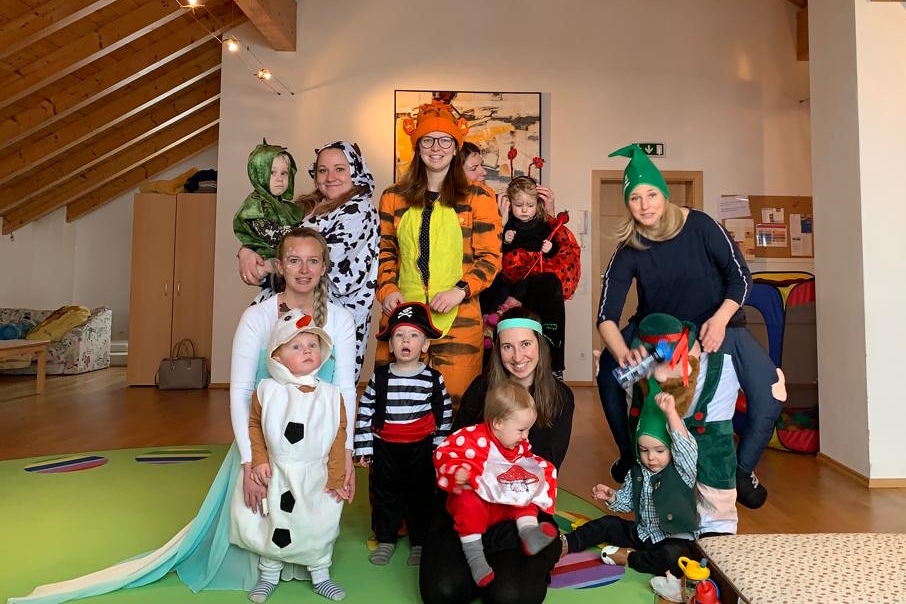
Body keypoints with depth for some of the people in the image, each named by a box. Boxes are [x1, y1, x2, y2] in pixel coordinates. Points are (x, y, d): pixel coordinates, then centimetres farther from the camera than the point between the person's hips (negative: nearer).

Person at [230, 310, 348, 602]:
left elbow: (339, 438, -7)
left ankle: (320, 575, 35)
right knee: (273, 528, 15)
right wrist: (259, 460, -8)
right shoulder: (266, 391, -10)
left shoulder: (331, 395, -10)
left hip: (316, 477, 0)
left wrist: (335, 479, -6)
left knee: (321, 528, 11)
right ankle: (269, 575, 39)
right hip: (277, 476, 0)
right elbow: (254, 425, 1)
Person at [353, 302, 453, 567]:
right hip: (384, 447, 1)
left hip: (421, 448, -1)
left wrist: (439, 447, 1)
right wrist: (363, 447, -2)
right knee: (384, 494, 14)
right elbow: (365, 411, -1)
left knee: (420, 495, 10)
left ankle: (419, 541, 28)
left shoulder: (433, 379, -6)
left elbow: (444, 415, 1)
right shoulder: (379, 377, -4)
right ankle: (385, 539, 32)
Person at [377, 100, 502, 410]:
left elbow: (490, 257, 1)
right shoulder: (394, 197, 13)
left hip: (458, 318, -2)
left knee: (454, 402, 0)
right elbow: (385, 251, 17)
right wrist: (387, 289, 0)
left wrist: (460, 291, -14)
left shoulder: (478, 197, 4)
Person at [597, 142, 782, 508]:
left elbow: (740, 276, -9)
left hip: (716, 324, -1)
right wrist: (623, 354, -40)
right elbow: (606, 316, -21)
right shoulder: (629, 251, -14)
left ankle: (742, 471, 7)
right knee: (610, 369, -21)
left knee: (767, 392, -22)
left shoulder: (698, 225, -16)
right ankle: (631, 454, 5)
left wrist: (719, 320, -26)